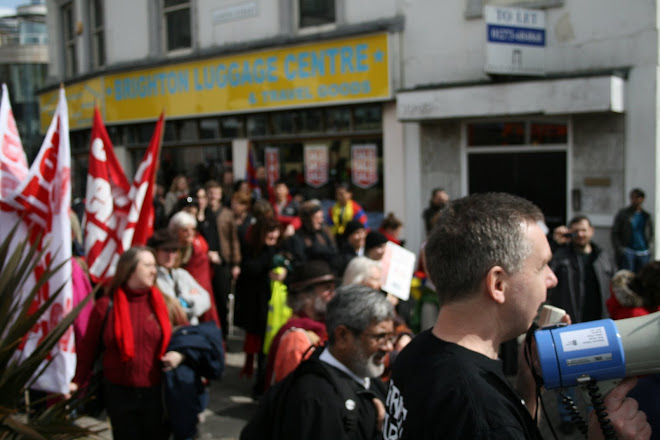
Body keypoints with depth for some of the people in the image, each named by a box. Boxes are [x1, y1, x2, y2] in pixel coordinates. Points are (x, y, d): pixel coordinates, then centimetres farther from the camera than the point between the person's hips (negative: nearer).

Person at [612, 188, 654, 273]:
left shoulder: (646, 216, 12)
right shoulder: (622, 214, 1)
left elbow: (651, 234, 19)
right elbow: (615, 233, 0)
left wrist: (650, 248, 5)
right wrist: (619, 249, -8)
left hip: (644, 253, 4)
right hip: (627, 252, -4)